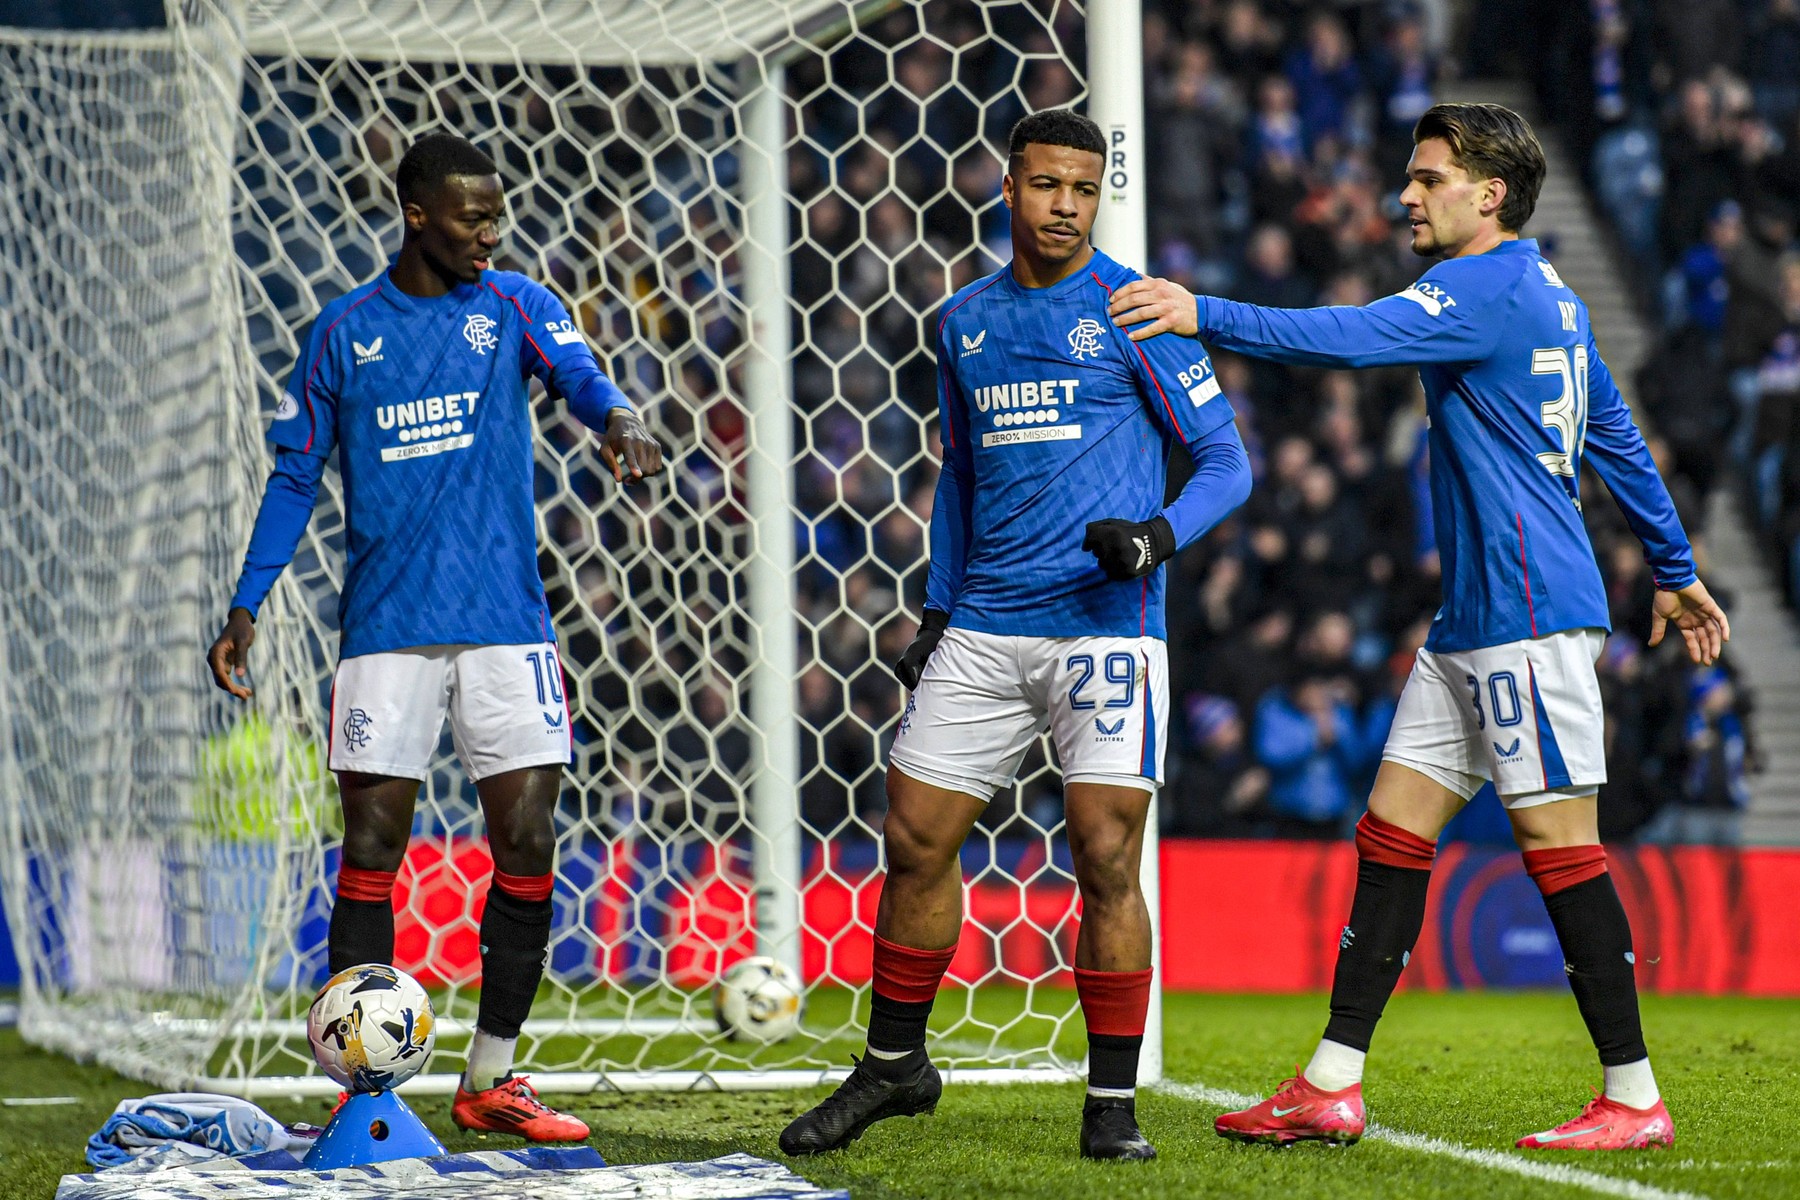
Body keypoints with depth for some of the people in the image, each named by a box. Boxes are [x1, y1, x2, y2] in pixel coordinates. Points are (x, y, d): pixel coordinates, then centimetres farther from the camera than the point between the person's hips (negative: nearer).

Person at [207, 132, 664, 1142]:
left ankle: (491, 1081, 9)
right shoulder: (346, 333, 6)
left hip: (507, 621, 1)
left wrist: (618, 416, -38)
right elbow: (296, 477, 11)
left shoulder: (515, 306, 5)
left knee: (528, 845, -2)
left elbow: (578, 372, -14)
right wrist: (247, 608, 4)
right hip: (386, 628, -1)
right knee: (373, 851, -3)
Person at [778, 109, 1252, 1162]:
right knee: (917, 840, 6)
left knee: (1107, 857, -9)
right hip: (983, 629, 5)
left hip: (1105, 624, -5)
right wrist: (938, 610, 18)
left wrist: (1160, 537, -20)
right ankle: (894, 1064, 24)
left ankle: (1113, 1101, 1)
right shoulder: (968, 320, 13)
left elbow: (1227, 461, -2)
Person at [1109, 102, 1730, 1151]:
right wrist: (1676, 574, 33)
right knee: (1392, 834, 6)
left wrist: (1206, 315, -31)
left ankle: (1636, 1100, 1)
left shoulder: (1493, 287, -13)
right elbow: (1621, 443, 26)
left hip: (1532, 614, -10)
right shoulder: (1549, 298, 19)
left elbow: (1353, 338, -27)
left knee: (1559, 844, -6)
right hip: (1473, 621, 10)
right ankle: (1332, 1086, 6)